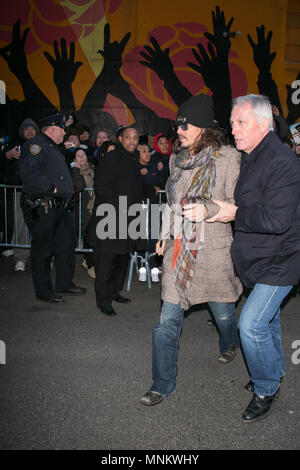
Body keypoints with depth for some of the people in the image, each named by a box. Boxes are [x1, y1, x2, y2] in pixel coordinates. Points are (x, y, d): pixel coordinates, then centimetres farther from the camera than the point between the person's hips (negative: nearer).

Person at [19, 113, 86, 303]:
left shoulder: (55, 149, 23)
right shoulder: (35, 145, -9)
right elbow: (29, 173, -24)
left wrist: (67, 191, 15)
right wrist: (52, 188, -20)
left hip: (62, 207, 10)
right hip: (44, 208, -10)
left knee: (67, 245, 13)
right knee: (43, 250, 0)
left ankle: (65, 283, 27)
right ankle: (44, 291, 10)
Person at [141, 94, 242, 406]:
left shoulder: (227, 157, -8)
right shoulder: (178, 160, 10)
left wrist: (208, 209, -25)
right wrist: (165, 235, 17)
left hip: (212, 249, -4)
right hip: (178, 248, 4)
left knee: (222, 311, 17)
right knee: (168, 319, 3)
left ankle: (229, 344, 53)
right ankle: (163, 385, 18)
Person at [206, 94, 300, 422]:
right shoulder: (248, 158, 7)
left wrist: (235, 214, -21)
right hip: (257, 258, 9)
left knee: (251, 324, -11)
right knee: (267, 319, 22)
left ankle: (266, 390, 12)